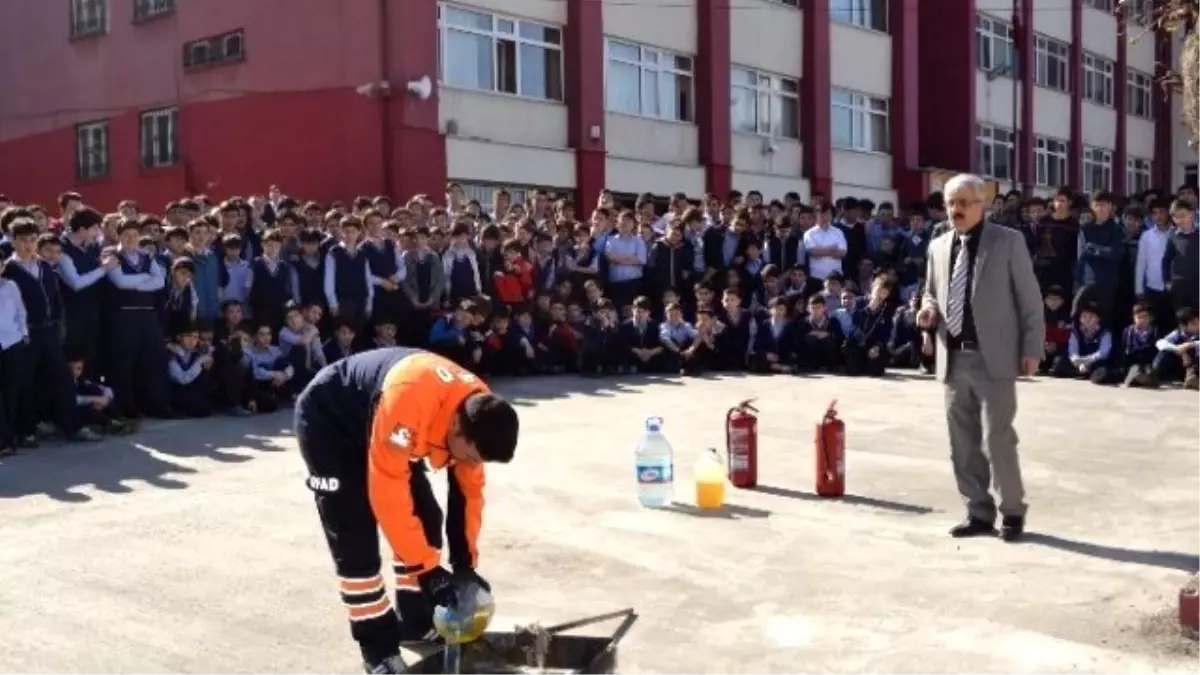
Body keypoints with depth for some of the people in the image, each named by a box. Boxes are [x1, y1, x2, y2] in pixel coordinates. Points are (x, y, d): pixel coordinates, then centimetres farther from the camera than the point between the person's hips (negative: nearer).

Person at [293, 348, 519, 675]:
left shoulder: (477, 411, -18)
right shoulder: (409, 400, -42)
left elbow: (468, 491, -4)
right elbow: (388, 492, -36)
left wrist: (465, 563, -6)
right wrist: (425, 568, -29)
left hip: (375, 421, 7)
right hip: (327, 419, -7)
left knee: (427, 518, 3)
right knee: (355, 536, -13)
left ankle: (417, 622, 18)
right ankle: (378, 646, -1)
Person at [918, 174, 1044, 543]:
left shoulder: (1008, 241, -1)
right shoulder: (938, 246, 12)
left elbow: (1030, 299, -1)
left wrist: (1031, 348, -8)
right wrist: (928, 311, -2)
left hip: (993, 358, -5)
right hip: (953, 358, 5)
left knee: (998, 438, -6)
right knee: (963, 443, 8)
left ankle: (1012, 511, 11)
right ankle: (979, 513, 20)